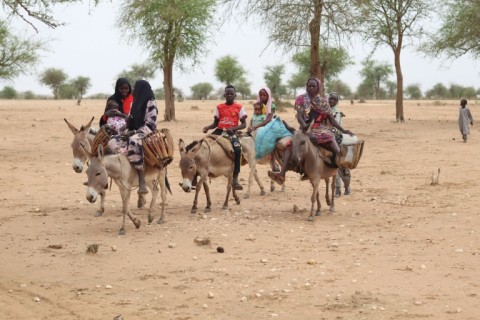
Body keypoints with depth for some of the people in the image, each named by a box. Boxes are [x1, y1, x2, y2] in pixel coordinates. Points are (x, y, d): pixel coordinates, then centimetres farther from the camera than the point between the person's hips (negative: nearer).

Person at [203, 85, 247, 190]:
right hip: (219, 131, 3)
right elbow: (215, 123, 16)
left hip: (231, 132, -3)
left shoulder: (239, 107, 6)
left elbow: (244, 124, 2)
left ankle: (235, 179, -24)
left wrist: (233, 128, -16)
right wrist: (207, 127, -5)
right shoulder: (219, 107, 12)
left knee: (237, 149, -30)